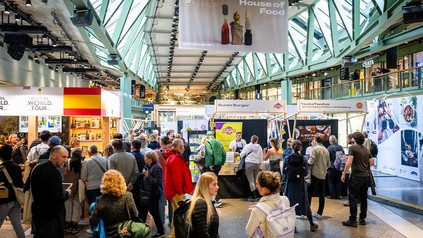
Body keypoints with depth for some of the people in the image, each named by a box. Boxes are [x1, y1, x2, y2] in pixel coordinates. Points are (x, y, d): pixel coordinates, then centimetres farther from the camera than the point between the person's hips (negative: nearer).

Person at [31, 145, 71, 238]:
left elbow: (34, 189, 16)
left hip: (37, 212, 9)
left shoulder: (37, 168, 4)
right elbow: (59, 198, -24)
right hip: (51, 216, -9)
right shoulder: (54, 173, -23)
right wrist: (67, 193, -6)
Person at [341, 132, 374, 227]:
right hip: (366, 176, 6)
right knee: (363, 198, 12)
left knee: (353, 198, -2)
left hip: (356, 176, -6)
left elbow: (349, 162, -16)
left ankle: (353, 220, -1)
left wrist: (344, 174, -11)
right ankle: (362, 219, 19)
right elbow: (372, 162, 11)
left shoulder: (353, 148, -8)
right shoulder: (366, 150, 11)